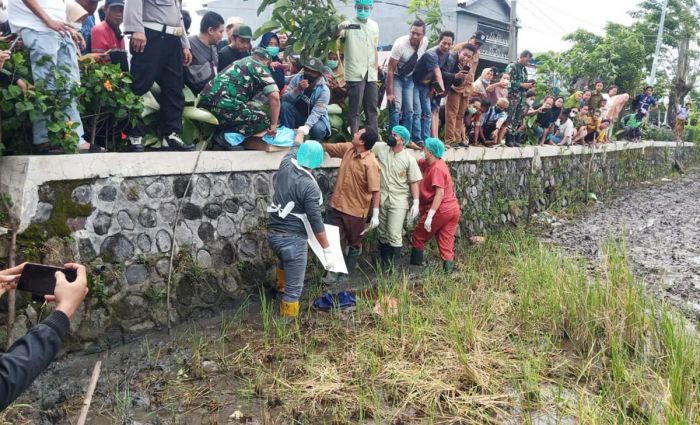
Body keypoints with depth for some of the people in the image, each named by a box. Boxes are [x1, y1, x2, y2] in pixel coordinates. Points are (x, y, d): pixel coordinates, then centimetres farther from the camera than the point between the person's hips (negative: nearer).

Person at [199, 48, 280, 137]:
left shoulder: (241, 62, 29)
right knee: (264, 120, 4)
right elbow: (274, 97, -8)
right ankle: (225, 134, -9)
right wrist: (273, 125, 1)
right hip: (224, 105, -9)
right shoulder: (260, 68, 6)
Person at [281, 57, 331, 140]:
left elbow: (317, 112, -30)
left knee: (317, 129, -36)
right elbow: (285, 98, -13)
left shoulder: (324, 90, -20)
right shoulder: (297, 78, -9)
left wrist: (306, 126, -48)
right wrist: (298, 89, -32)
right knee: (285, 105, -24)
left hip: (315, 119, -3)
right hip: (297, 116, 3)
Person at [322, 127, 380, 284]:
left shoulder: (370, 163, -21)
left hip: (356, 210, -5)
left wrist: (375, 215, -21)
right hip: (337, 205, 6)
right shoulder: (348, 148, -2)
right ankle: (334, 271, 25)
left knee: (354, 244, 14)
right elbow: (328, 147, 12)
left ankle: (346, 272, 31)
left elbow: (375, 190, -20)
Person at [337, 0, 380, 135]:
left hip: (371, 74, 6)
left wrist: (376, 70, 14)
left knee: (372, 108, 10)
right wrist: (340, 27, -43)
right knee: (355, 109, -2)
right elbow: (335, 36, -23)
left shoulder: (374, 26, 12)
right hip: (355, 74, -5)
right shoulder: (348, 24, -5)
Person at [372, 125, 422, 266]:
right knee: (383, 234, 14)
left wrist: (415, 203, -9)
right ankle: (383, 263, 29)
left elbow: (414, 182, -5)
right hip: (381, 198, 3)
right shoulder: (381, 148, 0)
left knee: (394, 236, -8)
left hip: (399, 200, -3)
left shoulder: (409, 159, -7)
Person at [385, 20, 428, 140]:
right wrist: (390, 93, -25)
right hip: (395, 77, -5)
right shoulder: (400, 44, -27)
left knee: (409, 110, 2)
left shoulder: (425, 42, -12)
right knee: (396, 107, -16)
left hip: (409, 78, 5)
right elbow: (390, 69, -24)